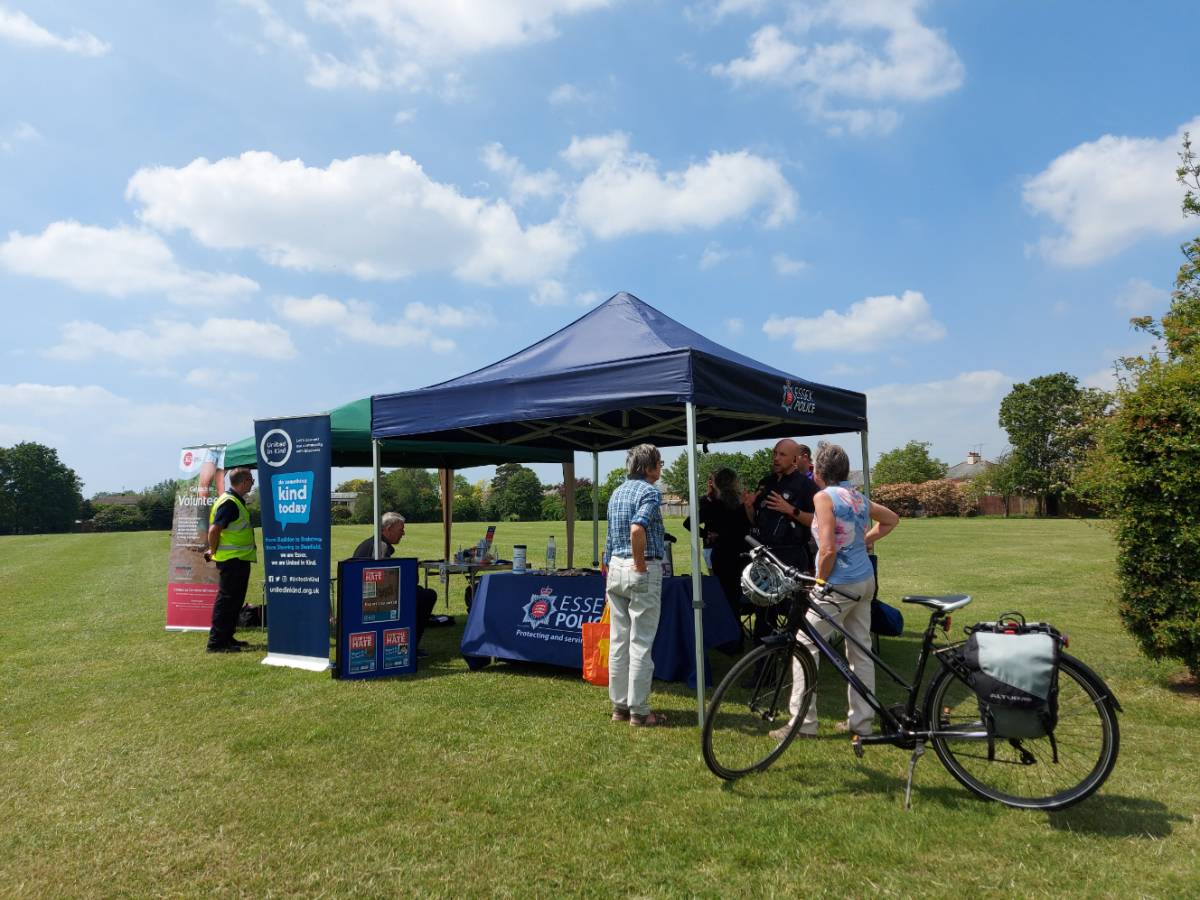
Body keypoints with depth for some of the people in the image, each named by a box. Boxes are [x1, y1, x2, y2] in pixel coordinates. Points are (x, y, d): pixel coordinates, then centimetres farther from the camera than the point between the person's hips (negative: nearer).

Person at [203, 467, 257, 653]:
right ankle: (216, 642, -1)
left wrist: (214, 551, 18)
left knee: (235, 600, 16)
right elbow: (214, 529, -23)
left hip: (239, 559, 10)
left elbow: (216, 529, 23)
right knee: (226, 600, -6)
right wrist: (214, 552, -11)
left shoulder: (236, 501, 15)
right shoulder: (229, 503, -18)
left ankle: (227, 637, 25)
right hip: (232, 560, -10)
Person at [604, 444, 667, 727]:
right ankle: (639, 711, 5)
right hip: (643, 570, -8)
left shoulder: (617, 493, 15)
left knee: (618, 640, 12)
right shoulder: (649, 491, -11)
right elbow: (637, 528, -28)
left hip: (616, 567, 8)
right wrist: (640, 565, -18)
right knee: (641, 643, -1)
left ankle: (619, 706, 19)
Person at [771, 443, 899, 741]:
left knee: (805, 645, 0)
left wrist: (821, 581, -7)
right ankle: (861, 721, 22)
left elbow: (828, 549, -21)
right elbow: (891, 519, 28)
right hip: (866, 581, 8)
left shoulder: (824, 496, -14)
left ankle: (803, 722, 1)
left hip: (839, 583, -8)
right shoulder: (858, 497, 10)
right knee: (860, 650, 13)